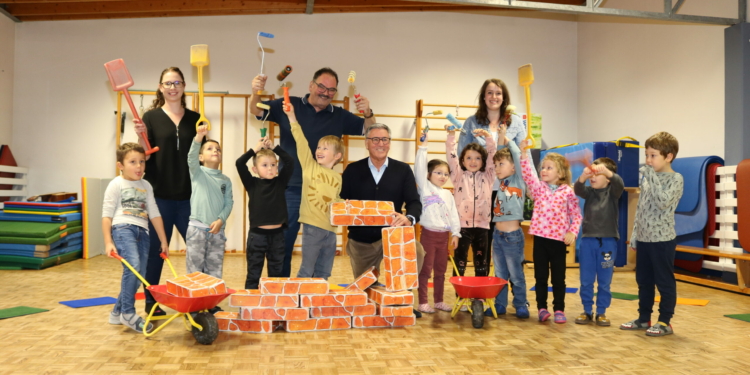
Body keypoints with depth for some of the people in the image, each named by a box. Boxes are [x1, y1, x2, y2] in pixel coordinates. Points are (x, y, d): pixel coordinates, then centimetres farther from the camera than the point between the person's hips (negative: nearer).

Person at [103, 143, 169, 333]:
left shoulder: (146, 186, 17)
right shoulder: (116, 184, 2)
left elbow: (154, 214, 18)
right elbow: (107, 214, -1)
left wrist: (163, 241, 17)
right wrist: (108, 242, -9)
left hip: (142, 231, 6)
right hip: (123, 229, -6)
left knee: (139, 275, 4)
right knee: (132, 267, -25)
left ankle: (117, 312, 23)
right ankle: (128, 313, -12)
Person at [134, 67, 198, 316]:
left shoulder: (195, 118, 9)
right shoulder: (151, 117, 2)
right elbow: (145, 156, -3)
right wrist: (141, 136, -19)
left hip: (188, 195, 2)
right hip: (159, 195, -2)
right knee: (156, 249, 5)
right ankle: (151, 302, 19)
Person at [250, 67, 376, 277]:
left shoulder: (340, 116, 8)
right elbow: (257, 111, -3)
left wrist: (368, 114, -10)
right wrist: (256, 93, -25)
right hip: (290, 190, -2)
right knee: (282, 246, 8)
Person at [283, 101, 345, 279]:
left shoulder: (338, 178, 9)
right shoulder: (309, 166, 0)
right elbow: (301, 141, -9)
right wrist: (291, 117, -17)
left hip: (330, 229, 4)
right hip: (313, 226, -3)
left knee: (323, 274, 12)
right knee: (306, 271, 0)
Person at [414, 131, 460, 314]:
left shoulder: (448, 194, 12)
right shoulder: (425, 188, -2)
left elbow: (453, 215, 11)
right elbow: (419, 168, -13)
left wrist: (455, 233, 4)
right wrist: (423, 147, -16)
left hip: (444, 235, 5)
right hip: (429, 234, -5)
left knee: (440, 270, 12)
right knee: (425, 270, 0)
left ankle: (439, 300, 22)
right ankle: (423, 302, 7)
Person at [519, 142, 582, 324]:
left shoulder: (567, 192, -1)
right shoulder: (538, 187, 4)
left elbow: (577, 215, 2)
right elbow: (528, 174, -13)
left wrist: (572, 232, -11)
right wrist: (524, 154, -23)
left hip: (559, 240, -2)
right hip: (540, 238, 2)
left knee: (558, 278, 8)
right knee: (540, 276, 8)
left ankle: (559, 309, 19)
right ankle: (542, 308, 19)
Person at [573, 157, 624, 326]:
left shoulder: (613, 191, 0)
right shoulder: (589, 191, 6)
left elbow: (620, 184, -22)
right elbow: (577, 190, -15)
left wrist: (608, 172, -41)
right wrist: (582, 177, -36)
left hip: (608, 241, -2)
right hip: (587, 240, 2)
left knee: (604, 281, 7)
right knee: (586, 280, 7)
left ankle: (601, 313, 18)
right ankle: (587, 311, 19)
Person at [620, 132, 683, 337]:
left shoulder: (676, 179, -9)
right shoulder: (647, 178, 11)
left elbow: (663, 202, -25)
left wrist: (652, 177, -22)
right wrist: (635, 233, 13)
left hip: (662, 240, -7)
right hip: (643, 239, 7)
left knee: (665, 282, 3)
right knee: (643, 281, 14)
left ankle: (665, 322, 12)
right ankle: (644, 318, 25)